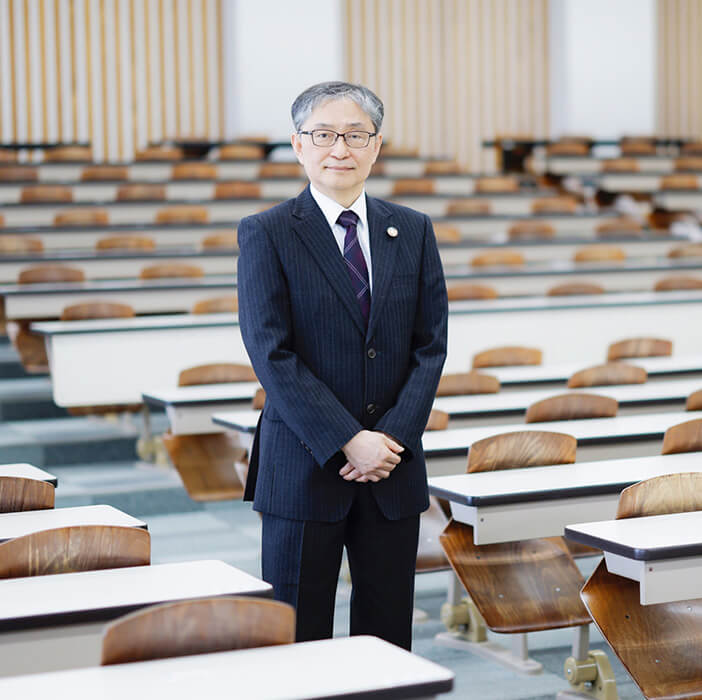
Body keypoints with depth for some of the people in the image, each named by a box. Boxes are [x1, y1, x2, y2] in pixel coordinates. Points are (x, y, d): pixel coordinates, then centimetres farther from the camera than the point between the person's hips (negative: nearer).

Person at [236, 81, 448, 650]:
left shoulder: (413, 231, 9)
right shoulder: (266, 235, -2)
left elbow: (431, 346, 5)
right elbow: (272, 354, -10)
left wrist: (393, 437, -9)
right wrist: (348, 443, -16)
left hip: (395, 466, 3)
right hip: (304, 469, -3)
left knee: (388, 638, 10)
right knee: (298, 640, 4)